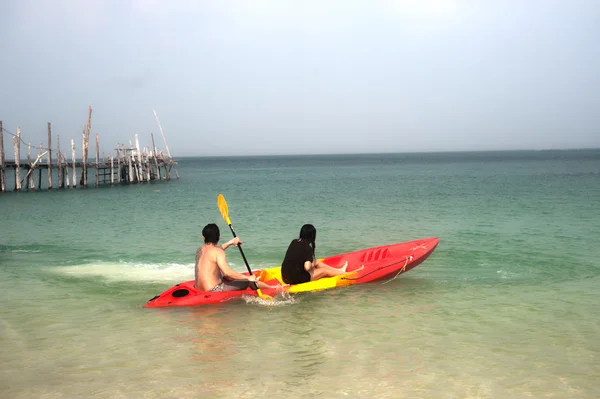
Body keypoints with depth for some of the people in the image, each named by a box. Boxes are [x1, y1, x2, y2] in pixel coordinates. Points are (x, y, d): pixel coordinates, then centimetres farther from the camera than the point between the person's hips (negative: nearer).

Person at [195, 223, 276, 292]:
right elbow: (227, 272, -26)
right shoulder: (218, 252, -16)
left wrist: (230, 242, 33)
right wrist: (248, 278, -18)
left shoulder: (199, 250, 8)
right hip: (213, 291, -9)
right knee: (249, 282, 2)